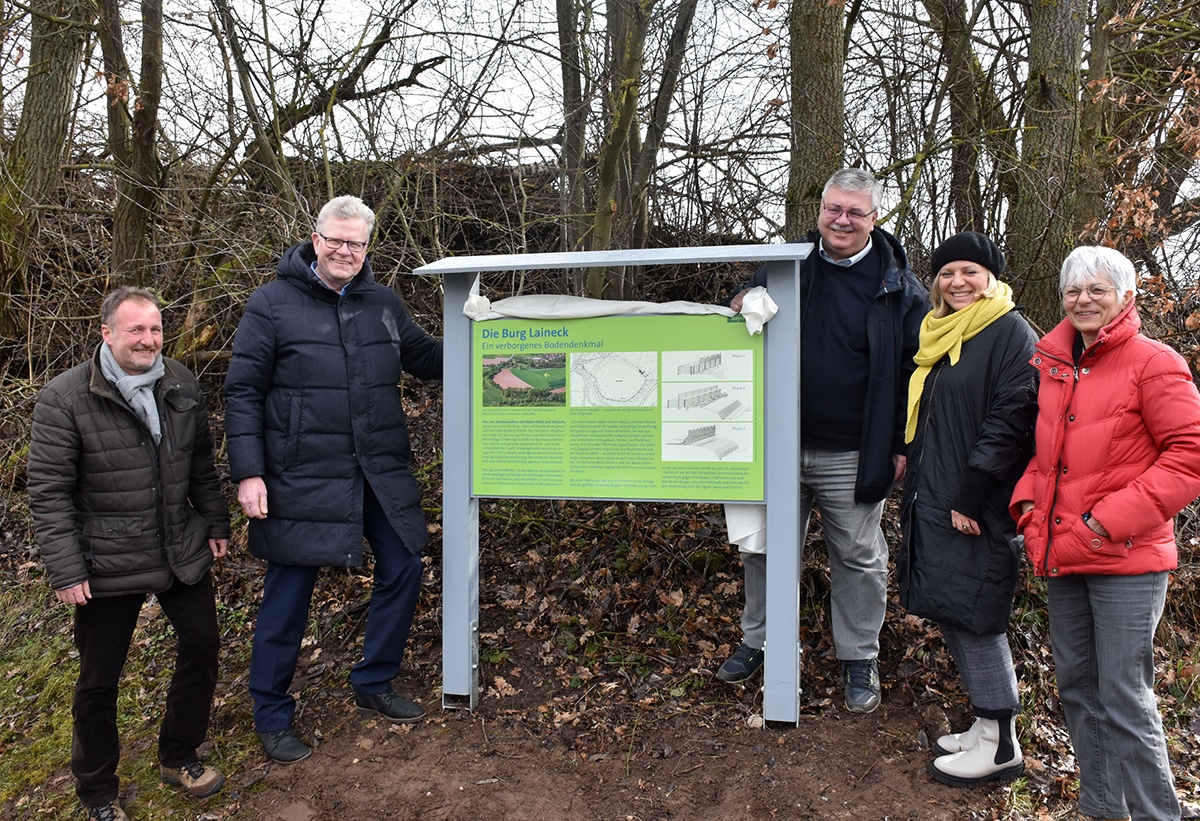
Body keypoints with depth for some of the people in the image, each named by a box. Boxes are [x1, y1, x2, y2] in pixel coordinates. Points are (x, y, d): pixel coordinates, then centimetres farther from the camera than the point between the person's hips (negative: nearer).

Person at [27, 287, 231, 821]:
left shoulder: (180, 385, 2)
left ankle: (178, 758, 37)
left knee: (201, 647, 13)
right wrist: (65, 571, -14)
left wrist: (215, 523, 12)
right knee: (99, 679, 9)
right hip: (108, 566, -4)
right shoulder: (65, 398, -13)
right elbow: (47, 491, -12)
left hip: (182, 552, 5)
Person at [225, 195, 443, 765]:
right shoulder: (272, 304, -5)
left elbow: (423, 356, 19)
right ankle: (272, 714, 25)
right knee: (288, 593, 5)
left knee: (402, 569, 9)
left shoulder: (383, 302, 9)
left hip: (380, 472, 5)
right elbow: (243, 392, -5)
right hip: (303, 477, -5)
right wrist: (248, 473, -12)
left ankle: (373, 685, 31)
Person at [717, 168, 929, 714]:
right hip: (779, 443, 2)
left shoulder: (897, 287, -2)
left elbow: (914, 371, -1)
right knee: (766, 546, 13)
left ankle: (859, 658, 30)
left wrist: (902, 445, -5)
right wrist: (744, 309, -10)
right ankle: (758, 640, 33)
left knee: (858, 558, 11)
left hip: (852, 457, -2)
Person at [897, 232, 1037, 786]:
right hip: (933, 500, 9)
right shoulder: (938, 334, 17)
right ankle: (986, 727, 25)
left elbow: (1010, 420, -17)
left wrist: (970, 497, -20)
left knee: (971, 614, -5)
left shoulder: (1012, 334, -8)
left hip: (978, 507, -9)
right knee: (949, 612, 11)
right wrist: (916, 485, 16)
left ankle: (1001, 746, 8)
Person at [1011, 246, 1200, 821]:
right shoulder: (1052, 364, 12)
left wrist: (1115, 518, -17)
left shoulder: (1152, 363, -8)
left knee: (1123, 694, -4)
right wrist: (1028, 502, 5)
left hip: (1125, 559, -7)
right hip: (1063, 556, 7)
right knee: (1077, 686, 15)